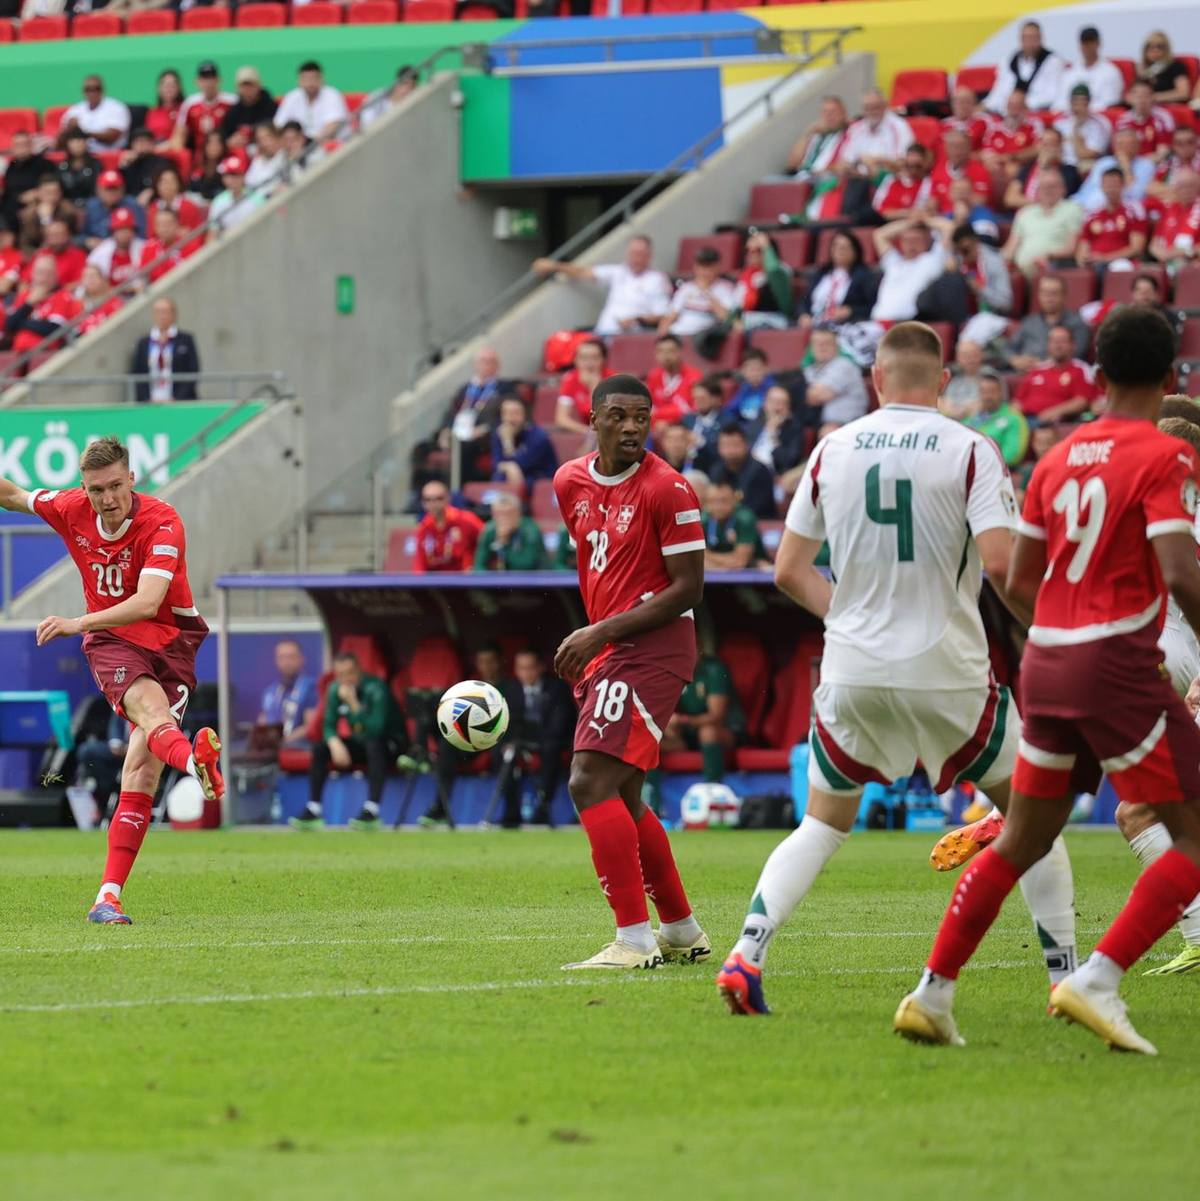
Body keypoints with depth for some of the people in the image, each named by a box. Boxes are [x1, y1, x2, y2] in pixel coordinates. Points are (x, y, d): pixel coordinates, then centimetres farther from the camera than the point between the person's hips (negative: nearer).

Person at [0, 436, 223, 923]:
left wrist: (81, 623, -40)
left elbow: (147, 602, -30)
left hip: (170, 638, -1)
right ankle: (196, 764, -69)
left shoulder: (162, 522, -17)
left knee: (142, 768, -14)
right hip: (111, 640, 1)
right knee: (148, 704, -34)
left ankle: (109, 896, -15)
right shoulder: (71, 509, -3)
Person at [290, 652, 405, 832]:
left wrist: (354, 703, -39)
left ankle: (372, 811, -41)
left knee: (374, 745, -38)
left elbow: (376, 730, -33)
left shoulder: (375, 688, -24)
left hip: (391, 744, -6)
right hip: (360, 744, 6)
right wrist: (335, 743, -23)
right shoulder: (335, 689, -6)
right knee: (320, 747, -11)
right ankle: (313, 810, -12)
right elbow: (328, 725, -1)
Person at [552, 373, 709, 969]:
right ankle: (682, 932, 28)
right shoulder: (571, 482, 10)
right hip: (607, 649, 9)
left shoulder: (668, 488, -12)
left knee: (590, 783, -19)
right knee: (621, 797, 15)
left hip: (654, 647, -9)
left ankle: (635, 939, -20)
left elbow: (689, 588, -14)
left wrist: (603, 632, -18)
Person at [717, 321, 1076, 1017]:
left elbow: (789, 570, 7)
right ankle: (1066, 972, 12)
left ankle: (747, 953, 0)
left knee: (824, 823, 18)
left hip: (853, 672, 3)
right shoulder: (970, 451, -8)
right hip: (946, 671, -3)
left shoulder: (833, 450, 4)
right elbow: (1001, 563, -17)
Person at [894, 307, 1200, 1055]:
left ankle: (933, 992, 13)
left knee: (1022, 839, 16)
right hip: (1117, 664, -7)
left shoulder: (1060, 458, 13)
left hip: (1047, 660, 7)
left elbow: (1019, 580, 18)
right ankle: (1097, 981, -14)